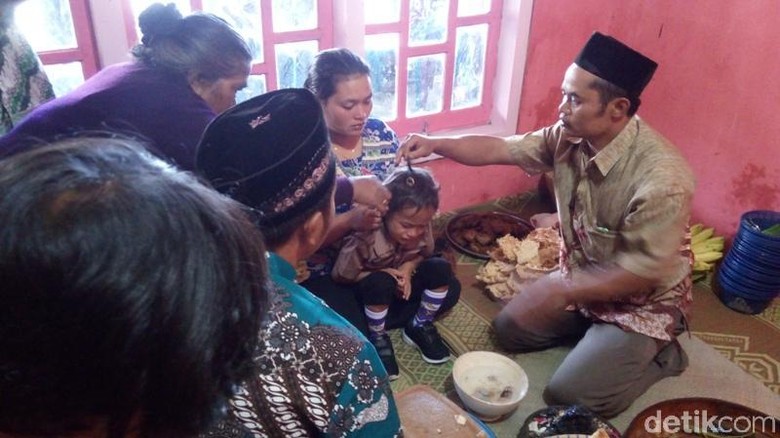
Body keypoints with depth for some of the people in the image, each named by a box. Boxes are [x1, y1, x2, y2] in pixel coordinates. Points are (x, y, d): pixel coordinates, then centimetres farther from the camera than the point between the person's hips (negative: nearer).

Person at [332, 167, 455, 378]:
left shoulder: (421, 231, -21)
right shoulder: (366, 236, -34)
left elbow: (424, 254, 1)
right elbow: (340, 274, -22)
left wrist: (408, 269, -20)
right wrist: (383, 273, -26)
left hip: (402, 281, 5)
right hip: (369, 288, -5)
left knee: (441, 269, -18)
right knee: (380, 283, -39)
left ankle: (419, 327, 3)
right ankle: (377, 337, -10)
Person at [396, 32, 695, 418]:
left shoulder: (662, 179, -35)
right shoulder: (568, 137, -15)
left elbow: (643, 271, -29)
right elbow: (498, 149, -8)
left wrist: (562, 290, -25)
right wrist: (436, 144, -22)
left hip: (644, 300, -6)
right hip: (583, 279, 7)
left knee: (569, 394, -12)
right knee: (510, 327, 10)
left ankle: (660, 352, 10)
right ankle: (594, 329, 23)